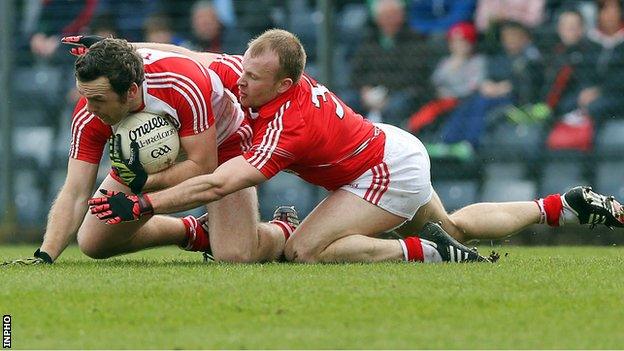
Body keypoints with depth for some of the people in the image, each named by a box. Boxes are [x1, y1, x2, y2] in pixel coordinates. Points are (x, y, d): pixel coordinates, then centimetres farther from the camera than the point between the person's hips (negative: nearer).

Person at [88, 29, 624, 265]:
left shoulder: (288, 123, -35)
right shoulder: (265, 82, -12)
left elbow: (220, 184, -44)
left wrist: (143, 204, -45)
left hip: (391, 172, -9)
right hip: (391, 146, 9)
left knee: (306, 249, -21)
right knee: (457, 225, 30)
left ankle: (427, 250, -15)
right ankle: (566, 205, 38)